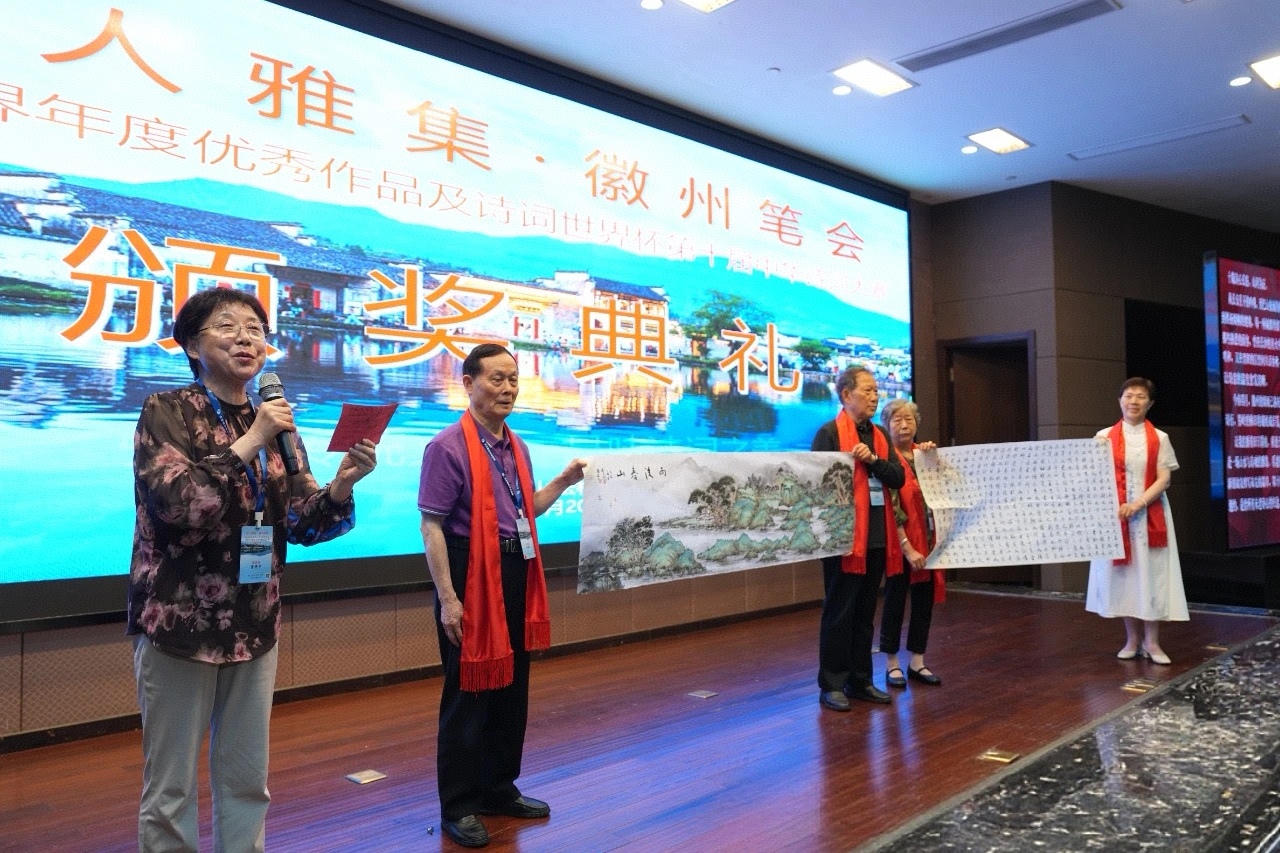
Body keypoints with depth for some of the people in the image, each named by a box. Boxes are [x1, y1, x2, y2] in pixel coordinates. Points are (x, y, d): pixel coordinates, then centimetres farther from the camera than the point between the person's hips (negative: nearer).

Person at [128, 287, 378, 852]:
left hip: (254, 627, 4)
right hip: (179, 624, -4)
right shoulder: (166, 412, -6)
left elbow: (303, 525, 2)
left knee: (247, 780, 14)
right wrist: (249, 443, -21)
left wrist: (342, 487, -16)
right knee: (170, 786, 7)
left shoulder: (276, 423, 7)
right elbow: (178, 505, -21)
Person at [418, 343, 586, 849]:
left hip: (516, 574, 8)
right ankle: (458, 808, 18)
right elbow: (432, 527, -16)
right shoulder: (448, 447, -13)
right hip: (472, 576, -8)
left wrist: (565, 480, 8)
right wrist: (447, 598, -20)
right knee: (469, 695, 3)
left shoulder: (517, 447, 11)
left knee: (512, 688, 17)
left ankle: (500, 788, 33)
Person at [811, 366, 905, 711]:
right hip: (845, 536, -7)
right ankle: (832, 684, 11)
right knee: (839, 612, 1)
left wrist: (873, 460, -10)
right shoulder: (829, 432, -8)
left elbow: (898, 478, 6)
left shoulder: (879, 436, 15)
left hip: (877, 536, 7)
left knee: (865, 612, 13)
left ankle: (860, 680, 23)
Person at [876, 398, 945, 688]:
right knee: (896, 601, 4)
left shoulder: (924, 453, 11)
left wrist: (934, 458, -6)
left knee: (925, 600, 10)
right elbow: (891, 506, -14)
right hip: (901, 542, -6)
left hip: (928, 540, 6)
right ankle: (892, 664, 16)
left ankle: (917, 662, 22)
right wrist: (907, 547, -19)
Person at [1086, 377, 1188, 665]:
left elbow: (1164, 480, -3)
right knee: (1123, 573, 4)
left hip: (1150, 515, 0)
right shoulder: (1104, 437, 3)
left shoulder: (1159, 439, 4)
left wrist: (1137, 504, -16)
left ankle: (1152, 642, 10)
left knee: (1151, 573, 1)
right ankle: (1132, 639, 15)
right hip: (1114, 514, 0)